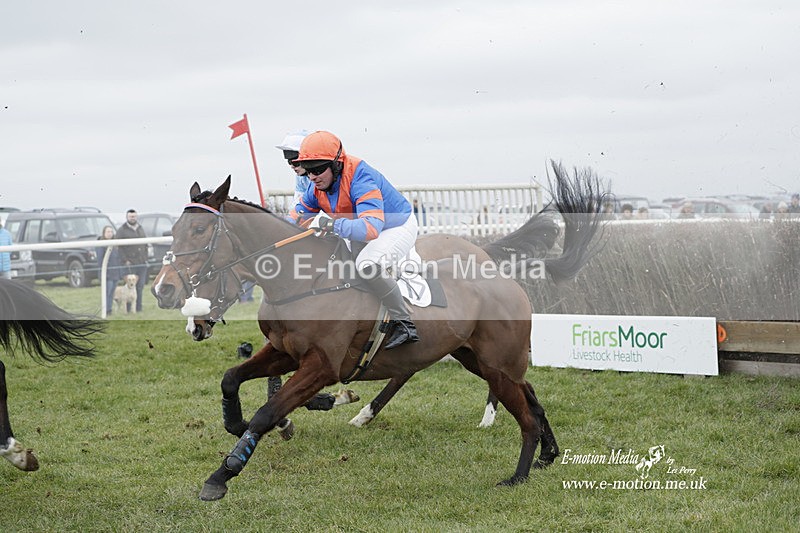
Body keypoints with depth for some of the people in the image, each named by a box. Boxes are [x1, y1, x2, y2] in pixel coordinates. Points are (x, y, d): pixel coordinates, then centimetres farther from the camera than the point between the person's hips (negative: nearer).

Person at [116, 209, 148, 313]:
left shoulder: (141, 229, 18)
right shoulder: (122, 230, -1)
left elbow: (145, 245, 22)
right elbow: (120, 247, -7)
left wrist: (145, 258, 13)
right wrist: (125, 260, -13)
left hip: (141, 263, 6)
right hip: (129, 264, -5)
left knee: (140, 286, 5)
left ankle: (138, 308, 10)